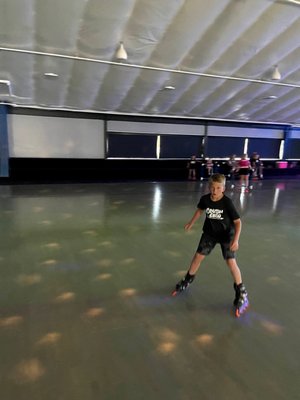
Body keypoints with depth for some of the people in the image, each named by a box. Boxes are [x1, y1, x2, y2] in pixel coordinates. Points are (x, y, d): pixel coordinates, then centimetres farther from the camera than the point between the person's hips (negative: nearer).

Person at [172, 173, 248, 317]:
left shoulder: (227, 202, -27)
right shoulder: (205, 199, -16)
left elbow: (238, 221, -22)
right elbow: (200, 210, 7)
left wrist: (236, 240, -32)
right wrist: (191, 223, 16)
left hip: (226, 234, -3)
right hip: (209, 233, 4)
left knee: (231, 262, -9)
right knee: (198, 256, 7)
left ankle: (241, 293, 8)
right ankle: (187, 280, 29)